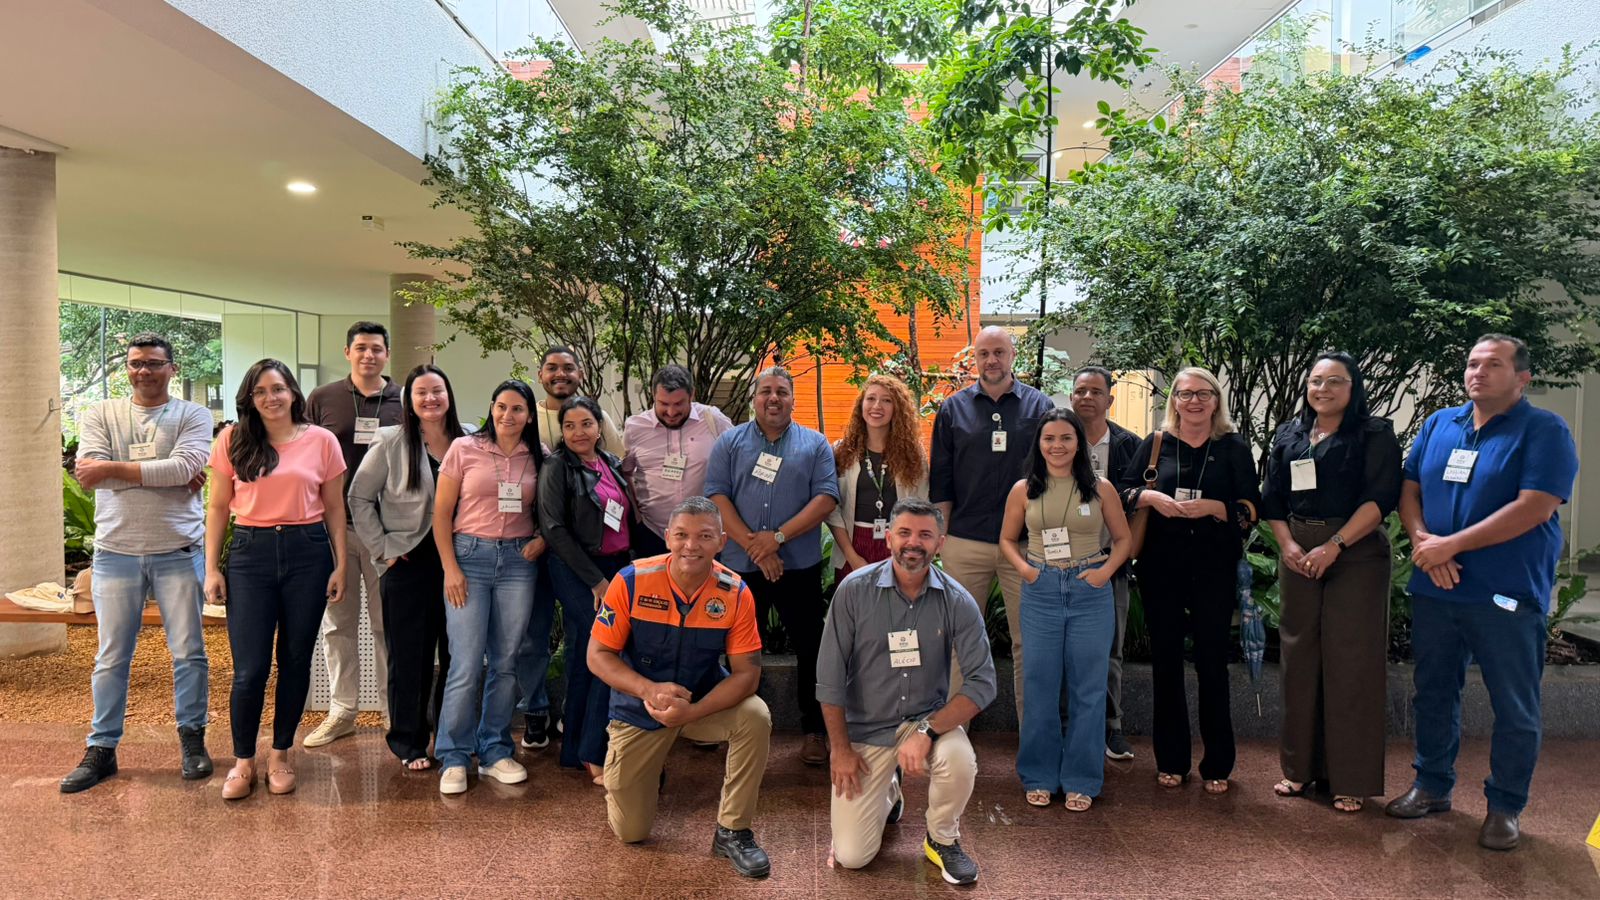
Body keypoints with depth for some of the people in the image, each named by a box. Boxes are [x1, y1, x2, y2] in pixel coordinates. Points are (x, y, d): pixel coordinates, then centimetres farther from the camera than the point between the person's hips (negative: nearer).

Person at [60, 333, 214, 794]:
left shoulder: (193, 416, 2)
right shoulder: (101, 415, 7)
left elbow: (186, 467, -16)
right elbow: (89, 473, -9)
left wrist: (114, 468, -14)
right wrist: (165, 474, -14)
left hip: (178, 552, -1)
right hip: (116, 552, 2)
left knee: (189, 651, 5)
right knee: (112, 656, 9)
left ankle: (192, 738, 21)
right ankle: (101, 748, 21)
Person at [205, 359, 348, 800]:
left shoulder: (321, 440, 3)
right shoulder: (233, 441, 4)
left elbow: (334, 508, 7)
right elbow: (218, 507, 7)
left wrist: (340, 565, 2)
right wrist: (211, 568, 2)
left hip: (308, 552, 1)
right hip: (250, 553, 0)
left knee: (295, 661, 9)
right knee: (249, 668, -2)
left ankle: (280, 755, 25)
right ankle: (243, 762, 17)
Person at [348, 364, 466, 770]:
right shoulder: (391, 442, -3)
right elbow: (359, 498, -1)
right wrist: (381, 547, -6)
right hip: (408, 564, -3)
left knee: (456, 653, 9)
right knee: (409, 656, 4)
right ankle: (409, 743, 19)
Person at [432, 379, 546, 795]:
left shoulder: (538, 458, 7)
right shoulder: (464, 448, -1)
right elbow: (441, 514, -1)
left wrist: (542, 539, -6)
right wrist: (450, 569, -7)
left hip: (519, 560, 3)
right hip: (470, 555, -3)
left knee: (505, 663, 8)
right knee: (466, 664, -5)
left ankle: (495, 752, 21)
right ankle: (453, 758, 11)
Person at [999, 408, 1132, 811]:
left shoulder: (1100, 488, 2)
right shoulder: (1023, 490, 3)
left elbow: (1123, 538, 10)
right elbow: (1007, 539, 14)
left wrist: (1107, 570, -5)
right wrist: (1022, 566, -4)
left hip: (1090, 592, 0)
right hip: (1041, 592, 1)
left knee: (1087, 687, 5)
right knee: (1040, 685, 6)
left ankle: (1081, 780, 19)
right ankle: (1039, 777, 20)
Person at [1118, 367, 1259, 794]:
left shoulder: (1234, 447, 4)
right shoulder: (1155, 444, 7)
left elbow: (1251, 507, 0)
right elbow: (1125, 493, 8)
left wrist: (1212, 507, -17)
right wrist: (1150, 497, -11)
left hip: (1214, 568, -1)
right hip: (1161, 566, 1)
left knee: (1212, 661, 2)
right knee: (1166, 659, 6)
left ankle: (1217, 765, 16)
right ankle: (1171, 760, 19)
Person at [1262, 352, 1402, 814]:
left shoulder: (1375, 434, 0)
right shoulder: (1288, 435, 13)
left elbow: (1381, 497, -11)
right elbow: (1272, 498, 12)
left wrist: (1334, 546, -18)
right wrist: (1287, 544, -4)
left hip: (1356, 554, -4)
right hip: (1297, 555, 4)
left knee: (1350, 660, -3)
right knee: (1299, 657, 7)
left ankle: (1352, 779, 7)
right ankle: (1300, 766, 18)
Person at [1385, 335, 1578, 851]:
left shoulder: (1546, 431, -7)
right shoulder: (1439, 425, 10)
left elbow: (1534, 508, -18)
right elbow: (1409, 489, 9)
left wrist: (1450, 545, -18)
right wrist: (1422, 541, -11)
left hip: (1507, 595, -5)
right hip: (1434, 590, 5)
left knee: (1514, 709, 6)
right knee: (1433, 693, 15)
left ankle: (1505, 807, 21)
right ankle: (1432, 786, 29)